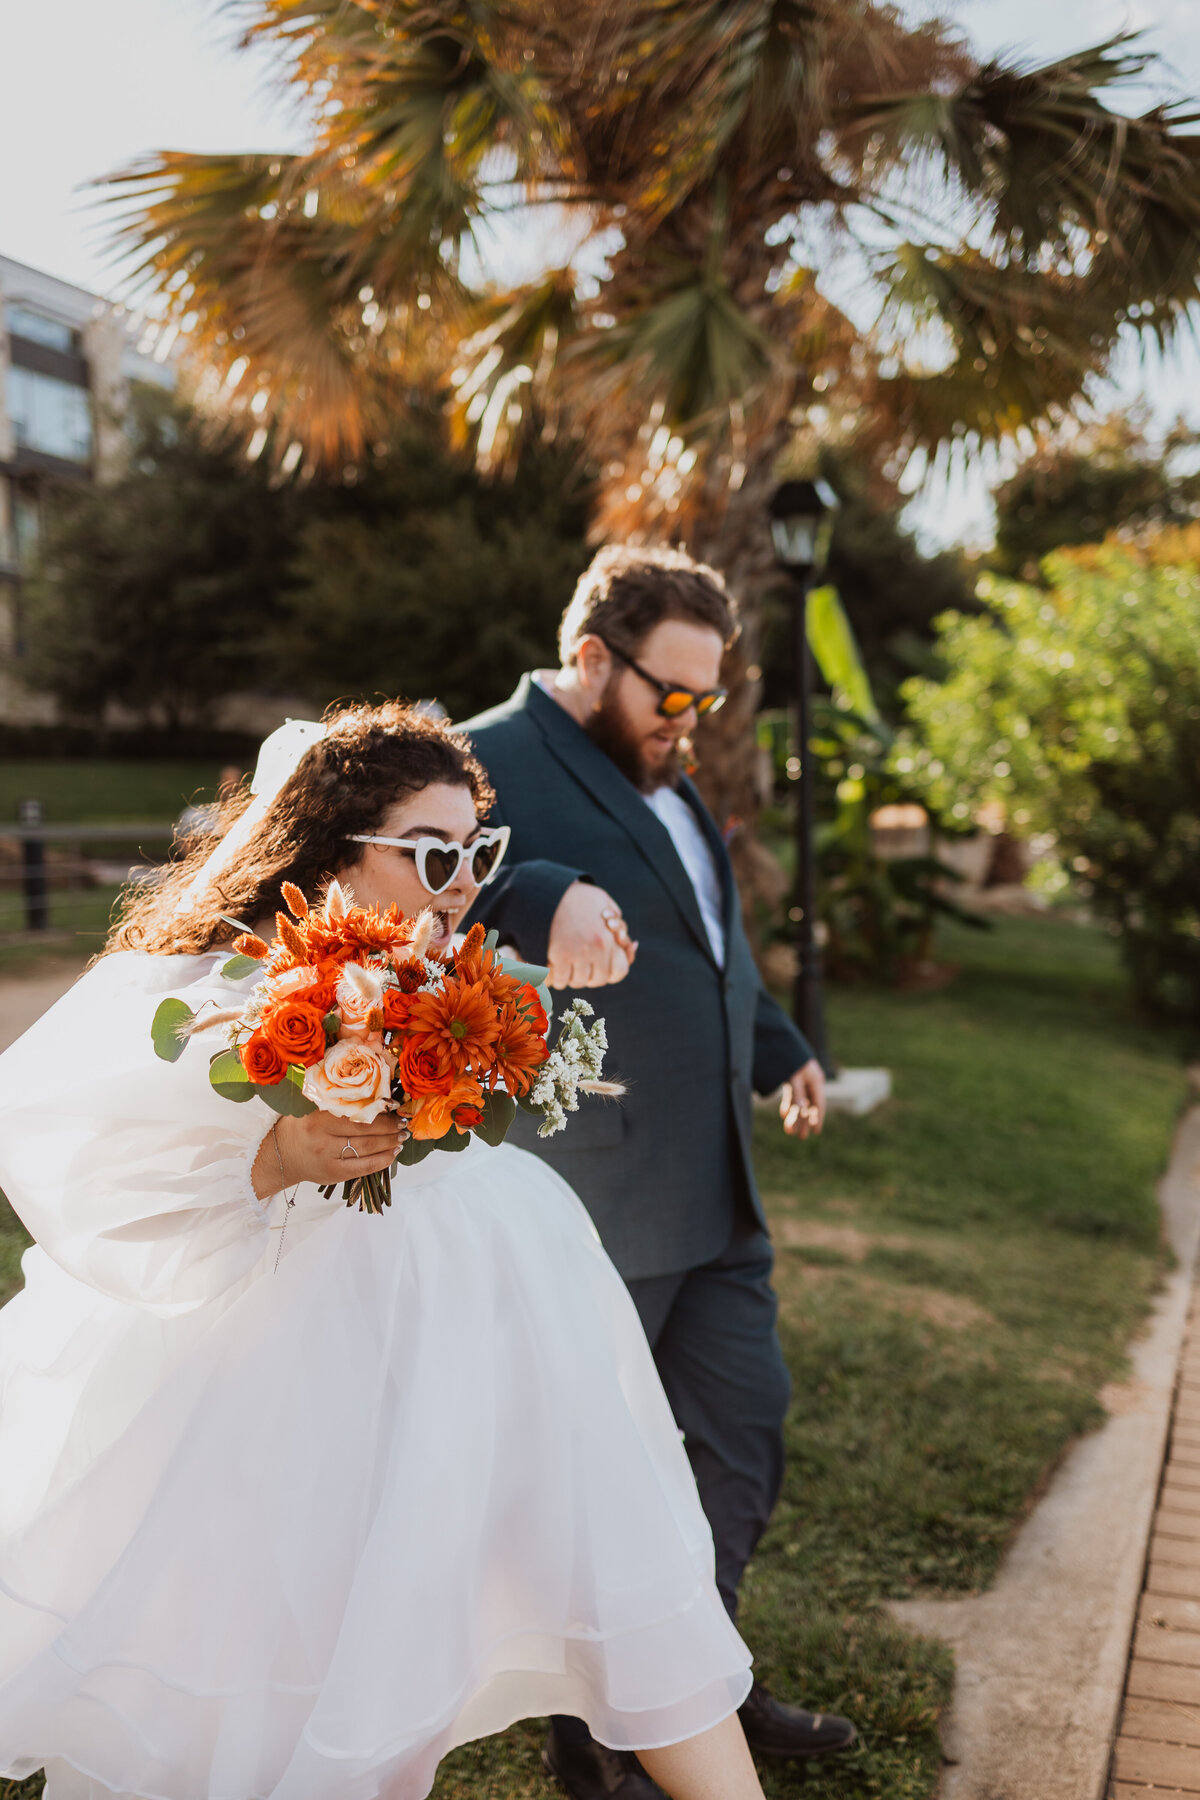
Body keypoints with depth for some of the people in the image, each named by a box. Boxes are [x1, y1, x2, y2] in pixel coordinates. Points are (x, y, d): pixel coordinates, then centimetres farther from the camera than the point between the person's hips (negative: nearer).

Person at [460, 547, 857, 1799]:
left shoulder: (656, 773, 17)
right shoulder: (493, 762, -14)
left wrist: (777, 1048, 35)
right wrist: (546, 898, -51)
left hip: (712, 1200, 9)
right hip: (584, 1213, -9)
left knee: (742, 1437, 20)